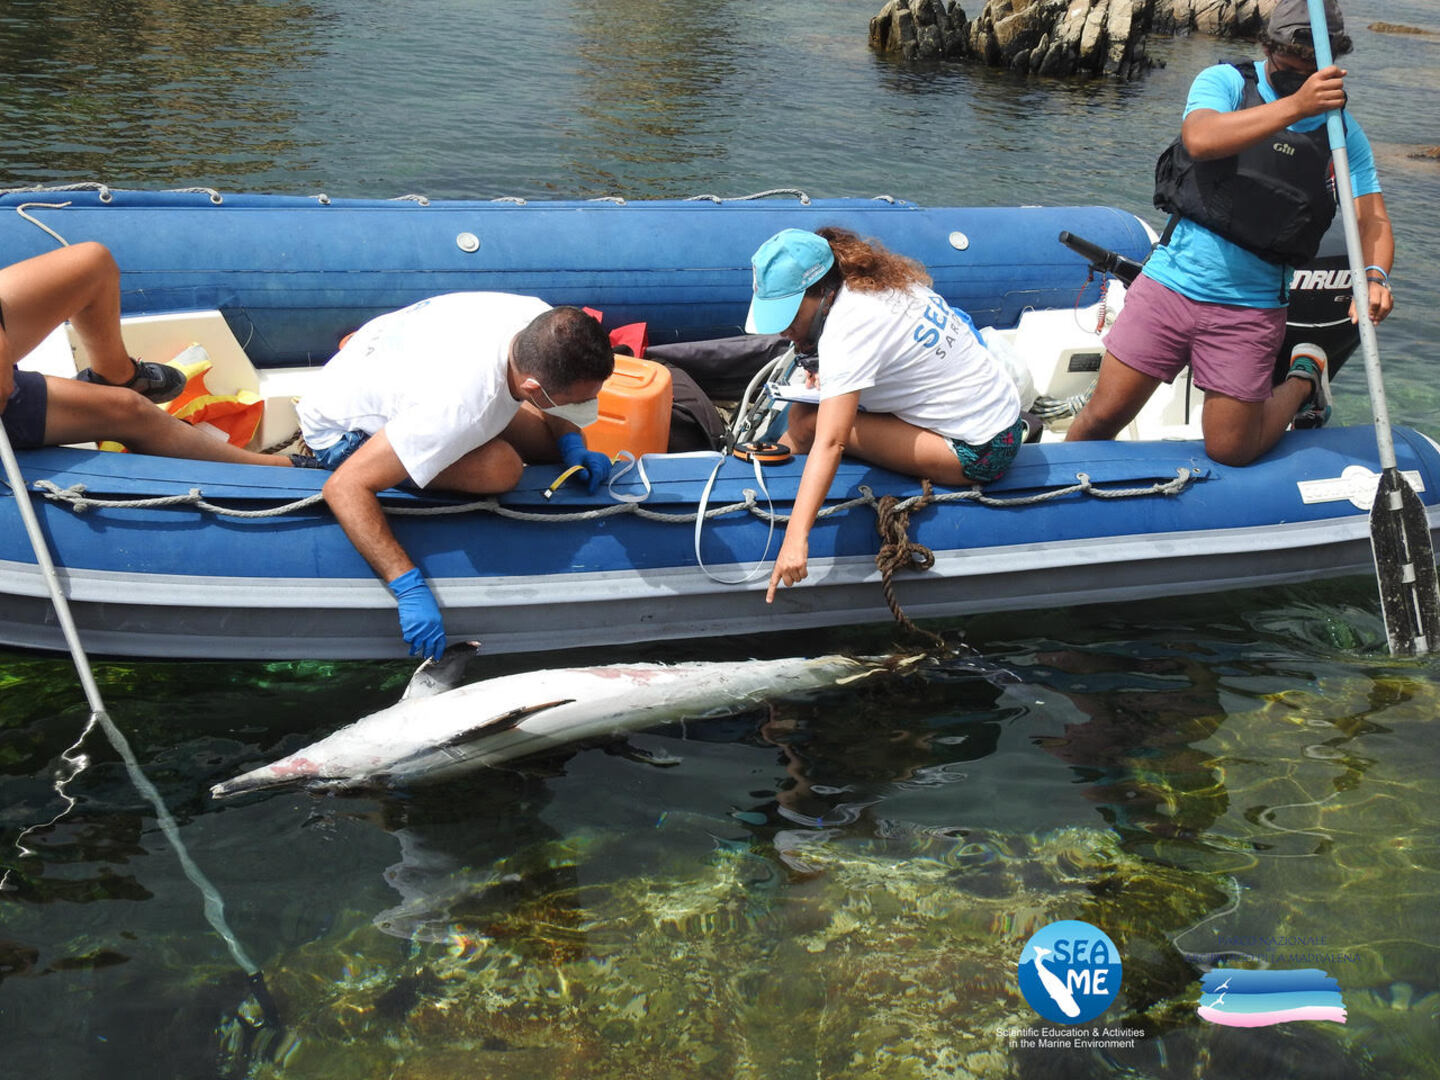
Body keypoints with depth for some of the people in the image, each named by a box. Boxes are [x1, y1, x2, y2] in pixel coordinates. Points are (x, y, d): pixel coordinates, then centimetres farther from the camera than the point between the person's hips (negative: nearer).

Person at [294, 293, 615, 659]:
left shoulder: (543, 323, -24)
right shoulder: (460, 409, -45)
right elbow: (345, 487, -41)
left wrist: (570, 443, -17)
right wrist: (410, 587, -43)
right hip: (343, 427, -7)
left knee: (555, 441, -2)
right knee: (501, 468, -30)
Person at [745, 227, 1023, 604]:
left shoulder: (849, 327, -25)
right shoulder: (878, 282, 0)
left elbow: (830, 442, -35)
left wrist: (796, 538, -40)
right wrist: (835, 378, 9)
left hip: (978, 454, -10)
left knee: (808, 426, -18)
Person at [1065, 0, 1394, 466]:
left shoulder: (1342, 132, 4)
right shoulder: (1224, 82, -3)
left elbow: (1372, 218, 0)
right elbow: (1200, 139, -24)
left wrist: (1375, 275, -22)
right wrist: (1295, 106, -33)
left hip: (1250, 309, 1)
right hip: (1172, 282, -1)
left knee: (1231, 451, 7)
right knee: (1104, 415, -1)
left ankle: (1303, 380, 35)